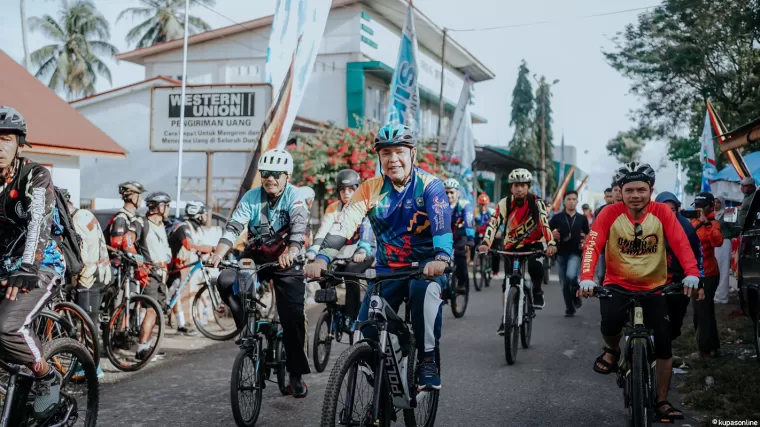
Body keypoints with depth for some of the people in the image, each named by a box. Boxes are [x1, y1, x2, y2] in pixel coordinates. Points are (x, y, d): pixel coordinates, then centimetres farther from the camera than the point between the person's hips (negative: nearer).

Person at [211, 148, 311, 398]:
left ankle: (297, 376, 6)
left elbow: (299, 229, -29)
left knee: (293, 317, -8)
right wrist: (218, 253, -35)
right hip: (255, 257, 3)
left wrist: (291, 253, -49)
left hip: (286, 262, -2)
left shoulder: (295, 198, -12)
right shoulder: (252, 197, -5)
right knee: (225, 282, -25)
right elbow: (234, 226, -17)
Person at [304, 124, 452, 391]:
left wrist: (442, 259, -47)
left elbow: (442, 224, -27)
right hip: (387, 268, 3)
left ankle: (427, 360, -21)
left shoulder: (429, 185, -11)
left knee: (424, 289, -37)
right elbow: (344, 224, -15)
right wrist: (322, 259, -31)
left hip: (425, 266, -3)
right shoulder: (370, 189, -3)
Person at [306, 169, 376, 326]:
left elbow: (367, 229, -28)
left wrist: (362, 250, -47)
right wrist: (313, 250, -34)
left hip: (363, 253, -4)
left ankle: (352, 315, -18)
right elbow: (323, 231, -15)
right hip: (342, 255, 4)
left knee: (351, 272, -30)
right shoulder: (333, 208, -1)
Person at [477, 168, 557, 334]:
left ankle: (537, 291, -1)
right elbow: (493, 224, -23)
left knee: (535, 266, -32)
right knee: (508, 283, -2)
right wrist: (485, 243, -39)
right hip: (512, 246, 2)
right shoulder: (504, 204, -15)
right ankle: (505, 317, 13)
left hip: (534, 243, -2)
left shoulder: (536, 202, -16)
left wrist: (551, 243, -43)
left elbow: (545, 223, -27)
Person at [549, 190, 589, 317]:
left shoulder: (582, 219, 6)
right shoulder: (557, 217, 2)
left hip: (575, 253, -1)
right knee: (564, 284, 6)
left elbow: (587, 235, 18)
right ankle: (569, 309, 21)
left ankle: (576, 294, 3)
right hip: (561, 254, 1)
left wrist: (585, 242, -2)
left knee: (571, 276, -26)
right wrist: (552, 235, -14)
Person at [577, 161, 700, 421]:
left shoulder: (661, 212, -9)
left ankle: (662, 401, 18)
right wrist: (586, 278, -39)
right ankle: (612, 351, 4)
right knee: (611, 321, -31)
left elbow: (681, 243, -20)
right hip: (617, 284, -2)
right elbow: (592, 245, -22)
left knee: (664, 344, -1)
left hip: (654, 288, 2)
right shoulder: (611, 213, -12)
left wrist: (691, 273, -38)